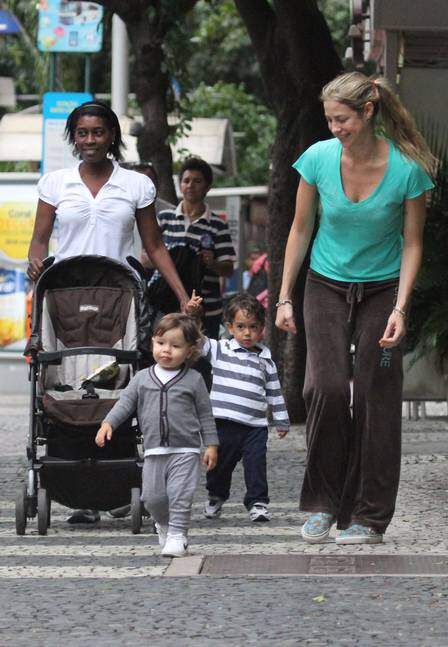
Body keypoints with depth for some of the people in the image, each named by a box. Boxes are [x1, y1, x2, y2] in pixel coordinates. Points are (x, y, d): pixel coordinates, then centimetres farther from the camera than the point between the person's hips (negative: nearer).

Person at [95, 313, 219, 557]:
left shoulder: (193, 380, 1)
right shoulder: (142, 379, 7)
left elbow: (205, 414, 4)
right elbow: (125, 403, 4)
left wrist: (211, 445, 0)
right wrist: (108, 423, -13)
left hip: (185, 450, -3)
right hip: (154, 451, 3)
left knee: (180, 494, -11)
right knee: (153, 497, 6)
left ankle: (177, 535, -4)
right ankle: (164, 525, 33)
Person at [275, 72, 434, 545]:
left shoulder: (407, 168, -16)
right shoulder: (319, 158, -11)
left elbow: (412, 243, -6)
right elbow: (301, 229, 1)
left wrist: (400, 307, -15)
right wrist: (284, 298, 1)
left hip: (382, 290, -1)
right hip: (327, 287, 1)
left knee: (374, 398, -3)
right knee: (327, 387, -16)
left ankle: (367, 517, 6)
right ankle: (322, 502, -1)